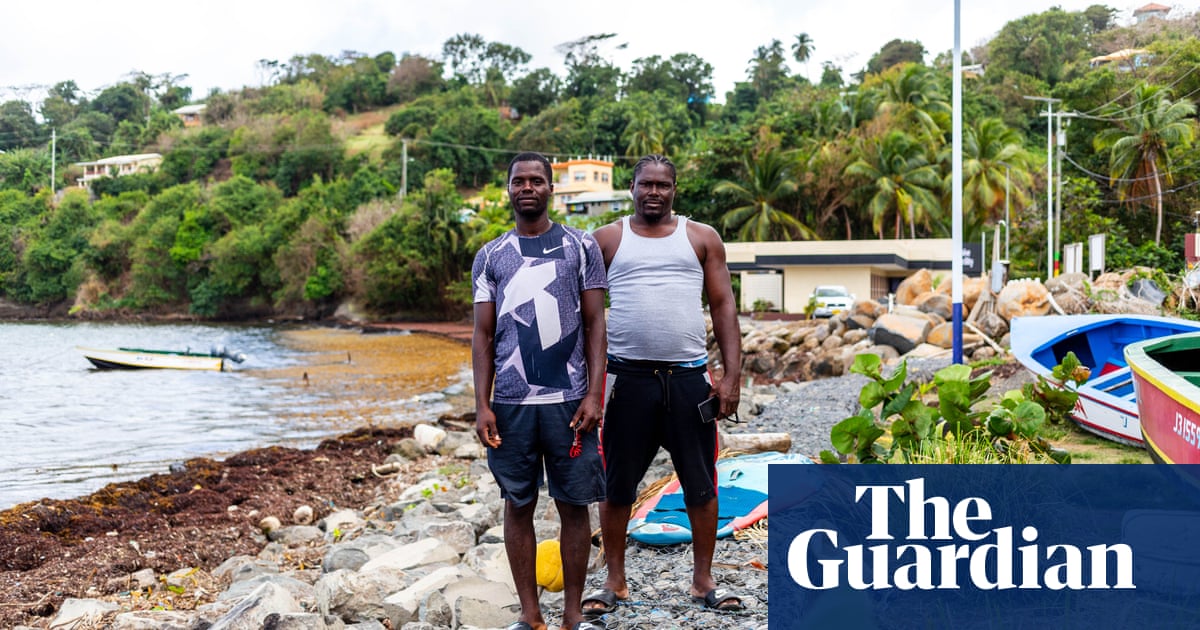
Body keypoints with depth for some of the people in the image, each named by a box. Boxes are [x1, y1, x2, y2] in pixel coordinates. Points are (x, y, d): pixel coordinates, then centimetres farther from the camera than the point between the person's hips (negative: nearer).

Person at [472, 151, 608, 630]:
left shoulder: (580, 246, 6)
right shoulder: (490, 257, 10)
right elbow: (482, 335, 8)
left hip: (568, 400, -1)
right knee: (518, 505, 7)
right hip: (511, 403, 2)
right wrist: (482, 405, -1)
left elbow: (595, 324, 3)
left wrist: (594, 394, -6)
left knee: (574, 505, 4)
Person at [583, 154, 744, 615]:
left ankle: (703, 580, 21)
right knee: (617, 486, 6)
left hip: (690, 377, 1)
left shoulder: (701, 238, 10)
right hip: (627, 377, 0)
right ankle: (615, 581, 21)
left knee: (701, 485, 6)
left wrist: (732, 375, -2)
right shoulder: (607, 240, 8)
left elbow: (723, 306, 7)